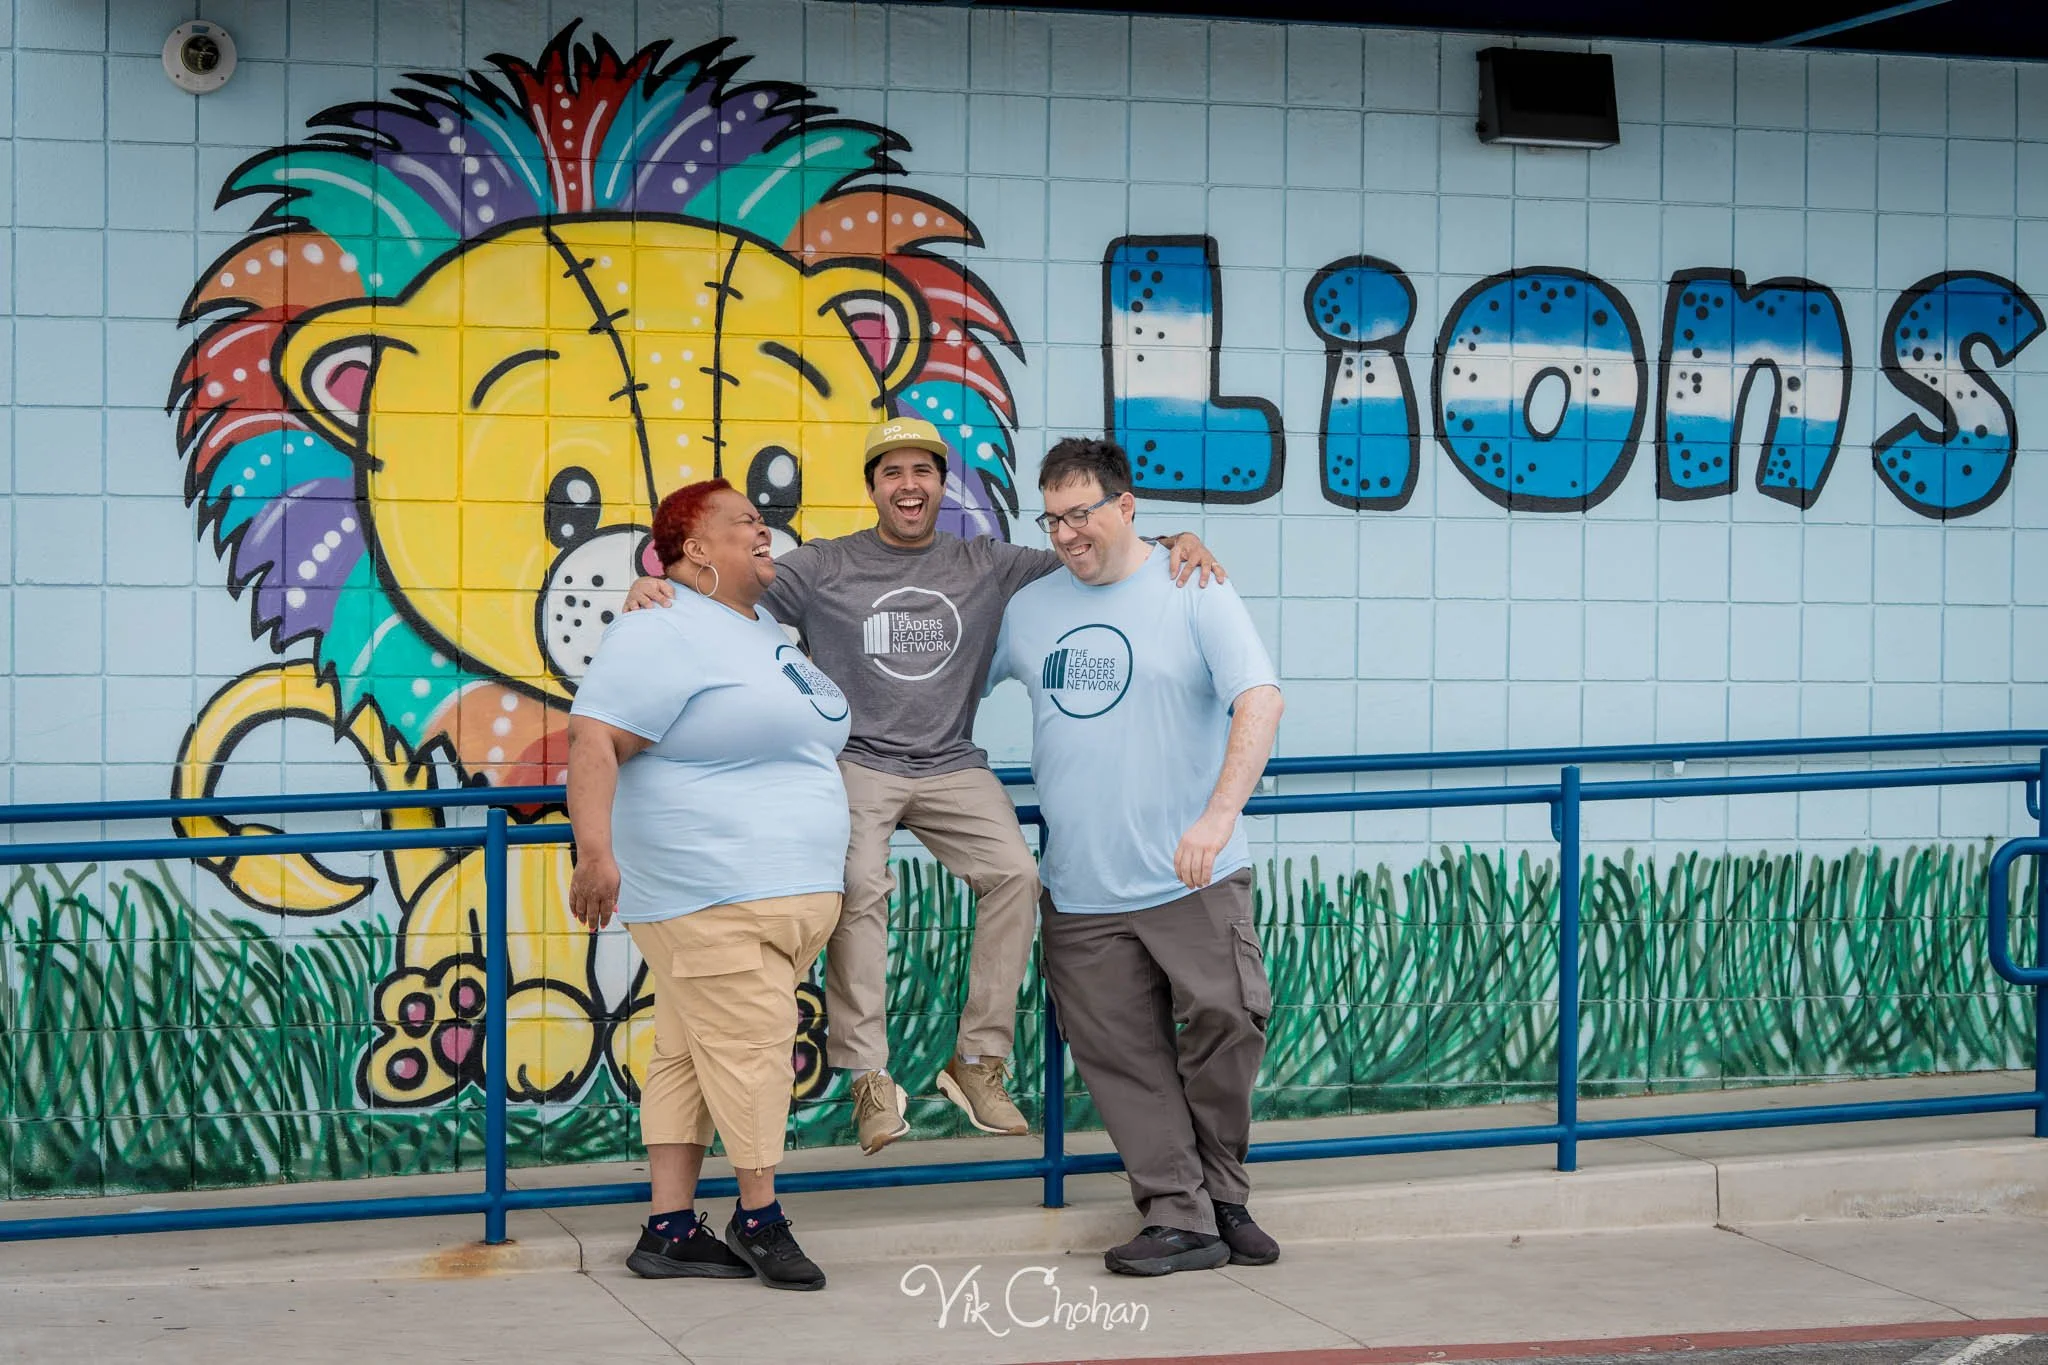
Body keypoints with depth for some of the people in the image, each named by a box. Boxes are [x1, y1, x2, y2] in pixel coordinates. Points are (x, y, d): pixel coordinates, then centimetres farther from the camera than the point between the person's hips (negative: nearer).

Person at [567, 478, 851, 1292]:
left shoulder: (766, 630, 21)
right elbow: (594, 742, -18)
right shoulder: (661, 635, -10)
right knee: (750, 1047, -7)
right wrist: (595, 851, -29)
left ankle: (671, 1231, 8)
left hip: (789, 891, 9)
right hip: (712, 897, -9)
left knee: (690, 1055, 8)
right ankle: (759, 1220, 5)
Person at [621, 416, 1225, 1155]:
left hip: (951, 767, 3)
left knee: (1014, 873, -21)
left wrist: (1172, 544, -4)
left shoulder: (986, 567, 12)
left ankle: (977, 1062, -8)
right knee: (859, 886, -29)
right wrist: (654, 587, -18)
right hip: (855, 762, -2)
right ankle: (869, 1080, -23)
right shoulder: (824, 568, 7)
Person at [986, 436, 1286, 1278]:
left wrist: (1218, 815, -25)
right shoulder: (1028, 609, 11)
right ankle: (1181, 1219, 9)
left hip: (1192, 879, -4)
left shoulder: (1194, 595, -3)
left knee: (1226, 1019, -13)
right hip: (1080, 891, 4)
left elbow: (1260, 702, -13)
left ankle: (1223, 1197, 8)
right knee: (1125, 1061, 2)